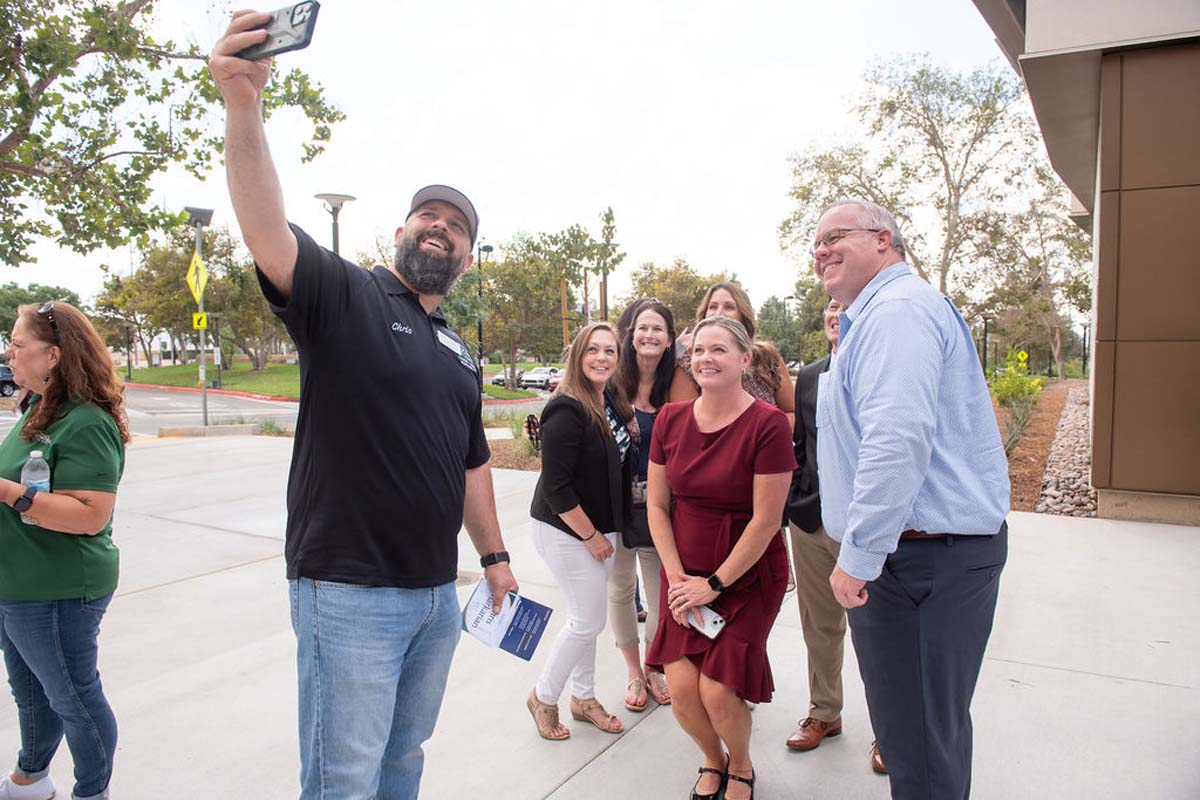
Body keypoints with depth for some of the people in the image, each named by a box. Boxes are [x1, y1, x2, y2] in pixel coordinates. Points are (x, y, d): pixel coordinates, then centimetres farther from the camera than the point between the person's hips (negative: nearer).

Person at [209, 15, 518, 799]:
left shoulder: (460, 353, 14)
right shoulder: (343, 294, -5)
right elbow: (267, 231, -25)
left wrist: (496, 555, 18)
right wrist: (244, 104, -38)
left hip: (438, 594, 6)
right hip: (350, 592, -6)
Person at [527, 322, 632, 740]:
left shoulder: (611, 401, 3)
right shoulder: (566, 410, -22)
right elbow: (555, 485, -23)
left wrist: (603, 532, 8)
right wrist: (590, 535, -16)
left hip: (599, 528, 8)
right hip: (565, 531, -8)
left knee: (586, 616, 17)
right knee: (590, 619, 0)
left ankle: (584, 698, 34)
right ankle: (543, 697, 21)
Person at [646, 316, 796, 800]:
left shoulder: (767, 424, -17)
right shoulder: (670, 419, -2)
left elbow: (766, 520, -16)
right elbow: (656, 505, 2)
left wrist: (716, 583, -13)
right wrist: (677, 577, -7)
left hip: (748, 574, -4)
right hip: (686, 573, 4)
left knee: (717, 692, -6)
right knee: (681, 687, -3)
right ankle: (713, 761, 32)